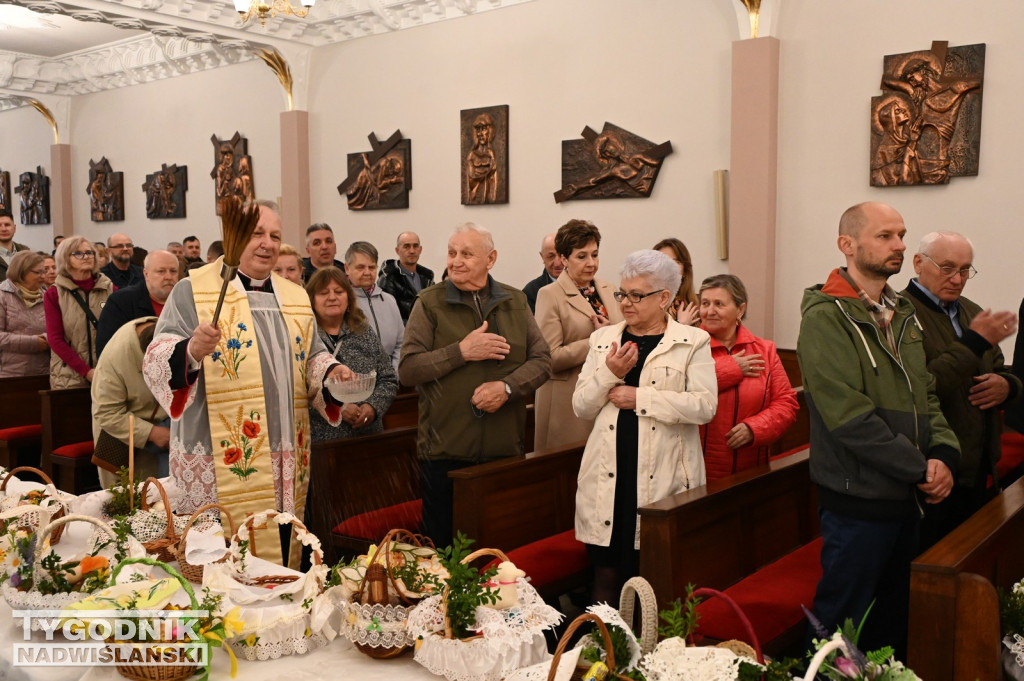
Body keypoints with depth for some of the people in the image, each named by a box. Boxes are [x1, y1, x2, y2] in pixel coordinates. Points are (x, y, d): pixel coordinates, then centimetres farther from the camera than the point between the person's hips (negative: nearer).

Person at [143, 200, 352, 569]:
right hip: (221, 459, -5)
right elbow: (156, 363, -10)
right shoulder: (193, 290, -1)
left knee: (281, 559, 11)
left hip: (285, 460, 5)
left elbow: (311, 357, 23)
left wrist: (330, 371, 1)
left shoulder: (295, 297, 14)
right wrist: (191, 351, -31)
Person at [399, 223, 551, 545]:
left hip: (505, 449, 3)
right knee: (443, 546, 6)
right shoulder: (430, 302, 1)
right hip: (445, 452, -2)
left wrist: (507, 386, -13)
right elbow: (407, 370, -6)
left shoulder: (515, 302, 9)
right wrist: (461, 351, -15)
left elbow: (542, 360, 4)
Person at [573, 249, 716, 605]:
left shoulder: (693, 342, 3)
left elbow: (705, 405, -10)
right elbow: (581, 406, 10)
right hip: (609, 478, 3)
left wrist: (640, 397, -12)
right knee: (606, 575, 7)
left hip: (664, 478, -2)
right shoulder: (603, 339, 12)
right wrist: (609, 373, -7)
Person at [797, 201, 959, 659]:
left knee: (893, 620, 21)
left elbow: (926, 393, 13)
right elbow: (849, 416, -22)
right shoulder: (826, 317, -15)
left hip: (907, 499, 8)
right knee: (842, 625, 5)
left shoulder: (901, 314, 12)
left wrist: (943, 452, -6)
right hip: (858, 502, -8)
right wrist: (921, 469, -17)